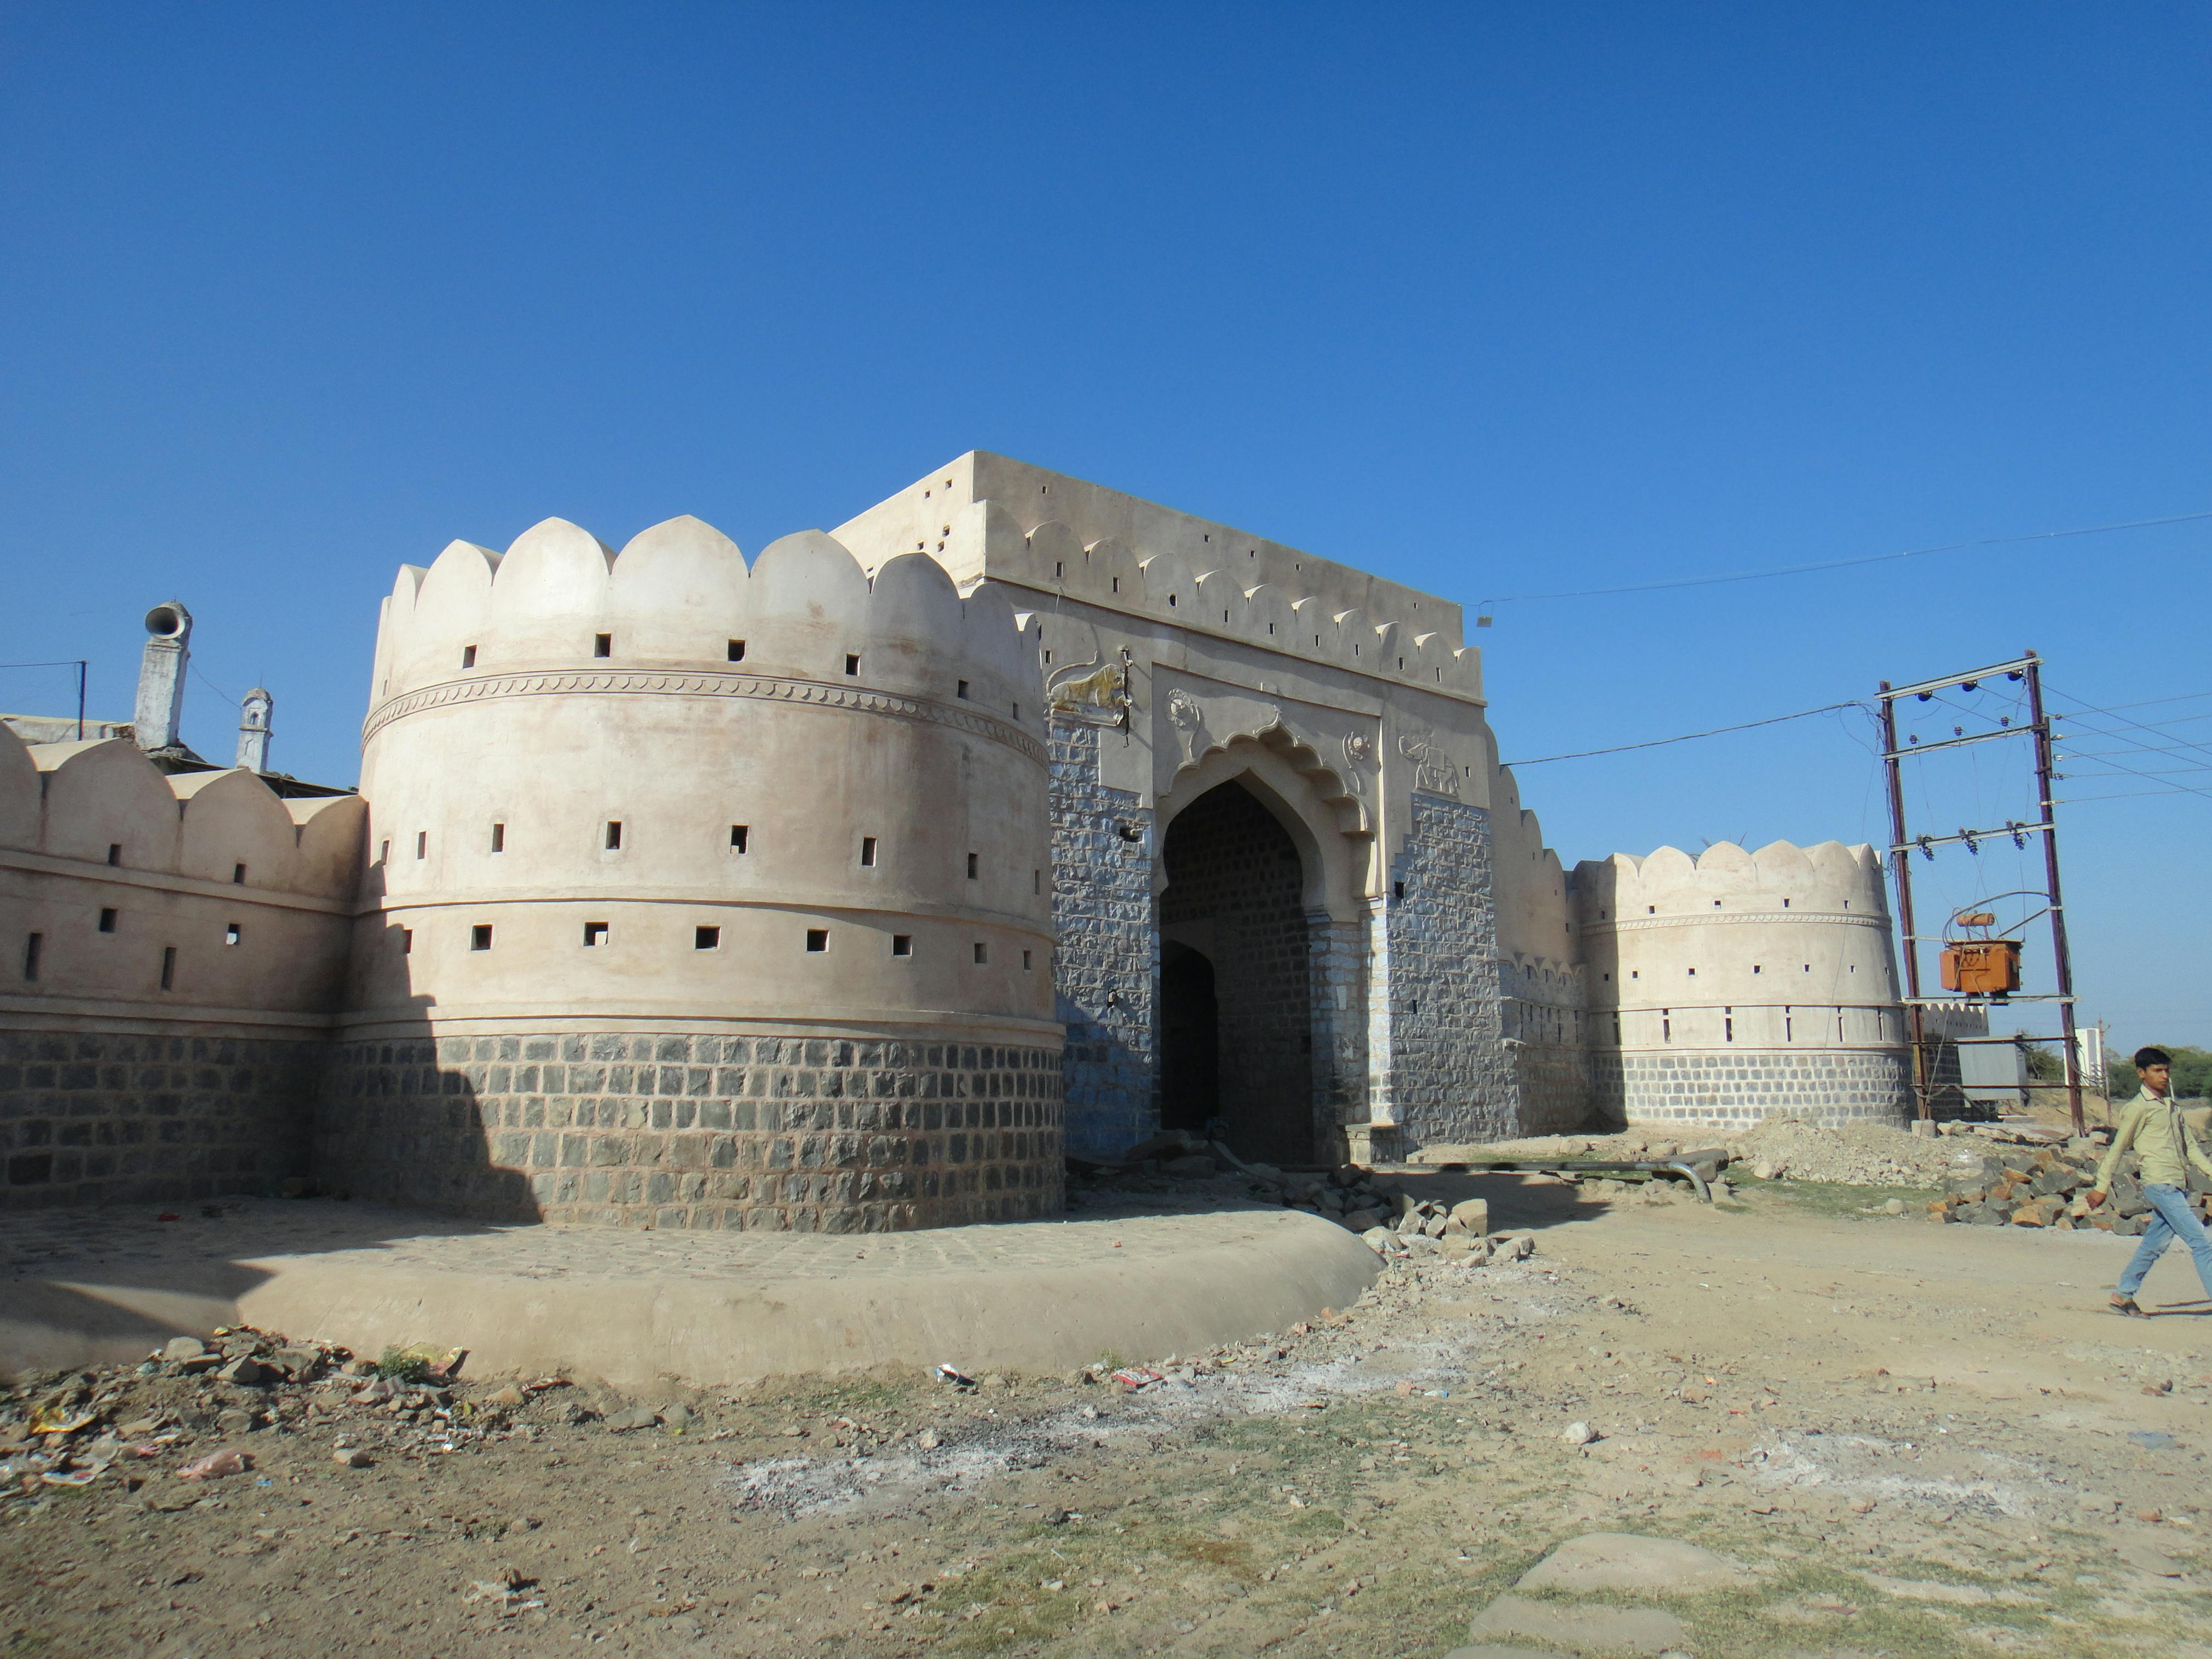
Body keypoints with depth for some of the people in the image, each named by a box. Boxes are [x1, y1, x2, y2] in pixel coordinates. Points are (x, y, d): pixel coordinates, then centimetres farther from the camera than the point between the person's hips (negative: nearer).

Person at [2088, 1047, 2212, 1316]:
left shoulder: (2172, 1107, 18)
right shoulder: (2138, 1108, -5)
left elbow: (2190, 1145, 22)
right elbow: (2117, 1148, -3)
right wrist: (2102, 1187, -1)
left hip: (2179, 1187, 8)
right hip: (2161, 1185, -8)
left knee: (2154, 1244, 11)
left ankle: (2123, 1296, 21)